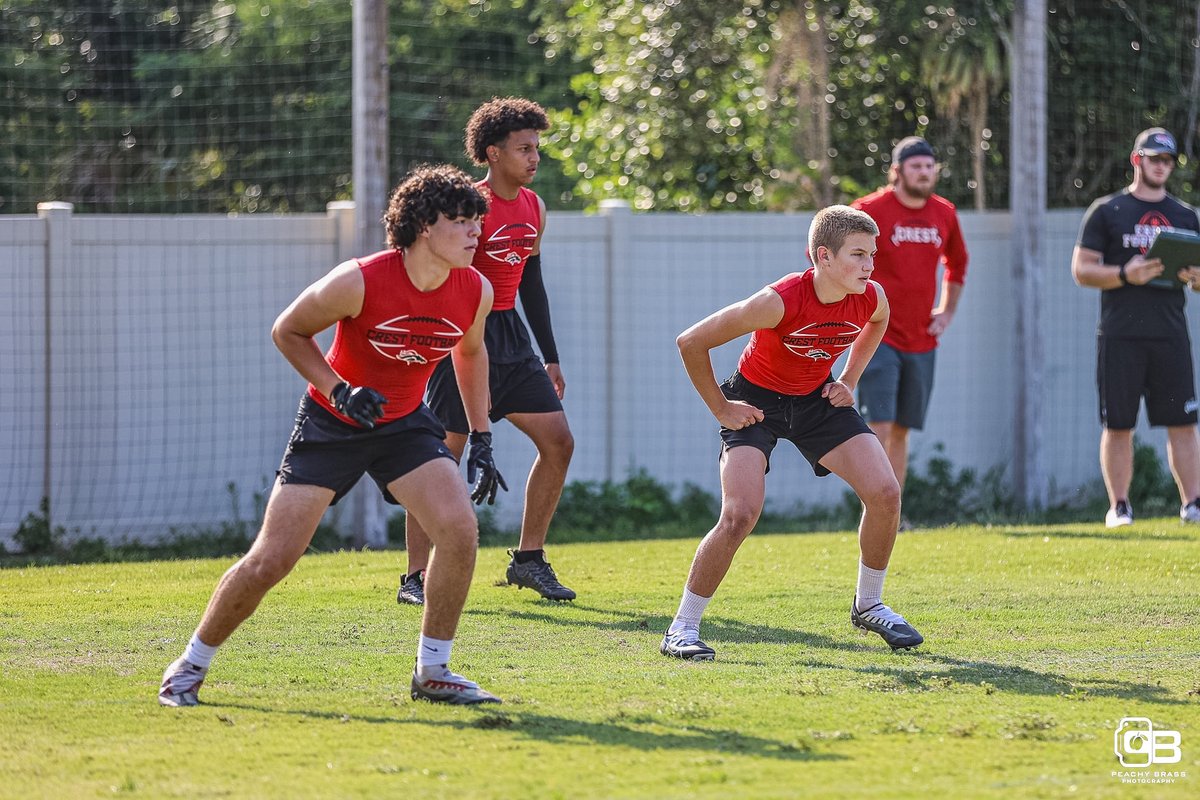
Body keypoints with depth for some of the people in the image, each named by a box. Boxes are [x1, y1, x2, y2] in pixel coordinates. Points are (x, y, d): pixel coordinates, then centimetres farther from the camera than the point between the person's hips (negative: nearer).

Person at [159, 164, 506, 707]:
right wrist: (339, 391, -22)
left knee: (459, 529, -18)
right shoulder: (359, 282, -27)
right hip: (330, 424, -4)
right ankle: (190, 667, 13)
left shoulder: (476, 292, -12)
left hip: (405, 424, 4)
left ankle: (433, 672, -1)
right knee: (271, 559, -7)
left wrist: (481, 438, 10)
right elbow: (287, 331, -11)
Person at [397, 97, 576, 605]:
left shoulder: (533, 209, 10)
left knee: (558, 442, 4)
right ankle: (415, 577, 0)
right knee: (443, 455, -6)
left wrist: (550, 357, 20)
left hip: (511, 335, 8)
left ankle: (528, 560, 14)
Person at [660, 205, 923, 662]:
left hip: (817, 401, 5)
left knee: (885, 493, -8)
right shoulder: (779, 302, -33)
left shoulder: (871, 298, -17)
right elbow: (691, 342, -25)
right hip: (756, 401, -5)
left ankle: (868, 606, 14)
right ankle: (682, 629, -8)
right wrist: (720, 409, -16)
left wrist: (849, 381, 6)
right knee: (740, 516, -22)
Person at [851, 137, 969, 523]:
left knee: (901, 432, 9)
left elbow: (957, 261, 27)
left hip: (922, 342, 5)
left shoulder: (944, 213, 8)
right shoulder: (871, 210, -9)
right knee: (879, 427, -13)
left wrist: (947, 311, 17)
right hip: (878, 338, -5)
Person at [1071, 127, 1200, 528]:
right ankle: (1119, 506, 5)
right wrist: (1125, 275, -16)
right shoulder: (1106, 211, 4)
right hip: (1120, 336, -3)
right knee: (1118, 425, -1)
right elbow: (1081, 269, 0)